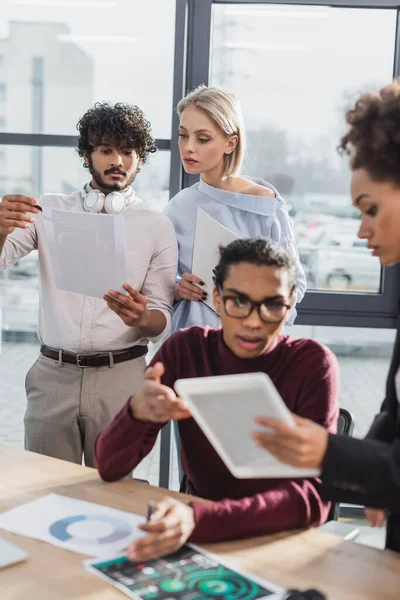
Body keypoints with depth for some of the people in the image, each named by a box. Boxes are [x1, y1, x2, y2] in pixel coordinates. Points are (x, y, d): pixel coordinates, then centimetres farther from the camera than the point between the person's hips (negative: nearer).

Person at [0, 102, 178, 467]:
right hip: (53, 373, 1)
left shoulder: (157, 227, 3)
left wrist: (140, 317, -21)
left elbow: (162, 320, 2)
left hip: (121, 376, -1)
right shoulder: (50, 210, 7)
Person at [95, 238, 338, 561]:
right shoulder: (185, 349, -7)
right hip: (198, 539, 3)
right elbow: (109, 467, -9)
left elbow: (313, 496, -24)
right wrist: (137, 411, -31)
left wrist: (197, 519, -39)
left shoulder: (312, 364, -14)